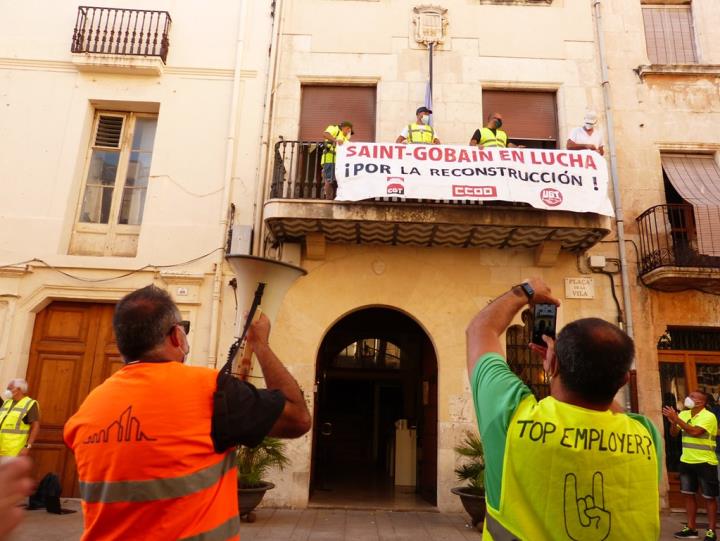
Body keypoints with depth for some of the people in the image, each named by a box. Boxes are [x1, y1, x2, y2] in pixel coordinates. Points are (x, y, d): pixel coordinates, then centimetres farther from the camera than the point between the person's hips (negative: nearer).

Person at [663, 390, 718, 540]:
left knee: (709, 497, 4)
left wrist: (677, 419, -26)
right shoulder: (684, 414, 5)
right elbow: (673, 434, 6)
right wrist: (673, 422, -13)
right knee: (688, 494, 10)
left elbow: (695, 432, -29)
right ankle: (691, 528, 19)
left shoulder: (708, 416, -15)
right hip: (686, 461, 6)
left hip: (705, 462, -6)